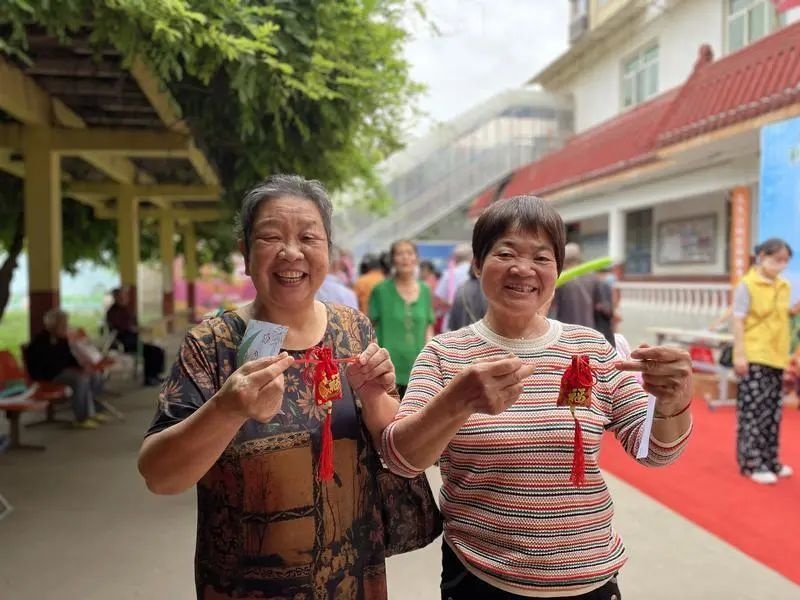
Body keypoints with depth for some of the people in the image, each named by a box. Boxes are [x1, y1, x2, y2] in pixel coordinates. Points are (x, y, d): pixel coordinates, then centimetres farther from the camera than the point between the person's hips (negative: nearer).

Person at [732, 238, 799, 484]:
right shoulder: (747, 285, -9)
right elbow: (739, 321, -12)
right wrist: (739, 354, -16)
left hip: (776, 358, 7)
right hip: (754, 358, -7)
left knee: (772, 412, 13)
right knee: (753, 411, -3)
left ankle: (769, 460, 25)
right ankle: (752, 463, 4)